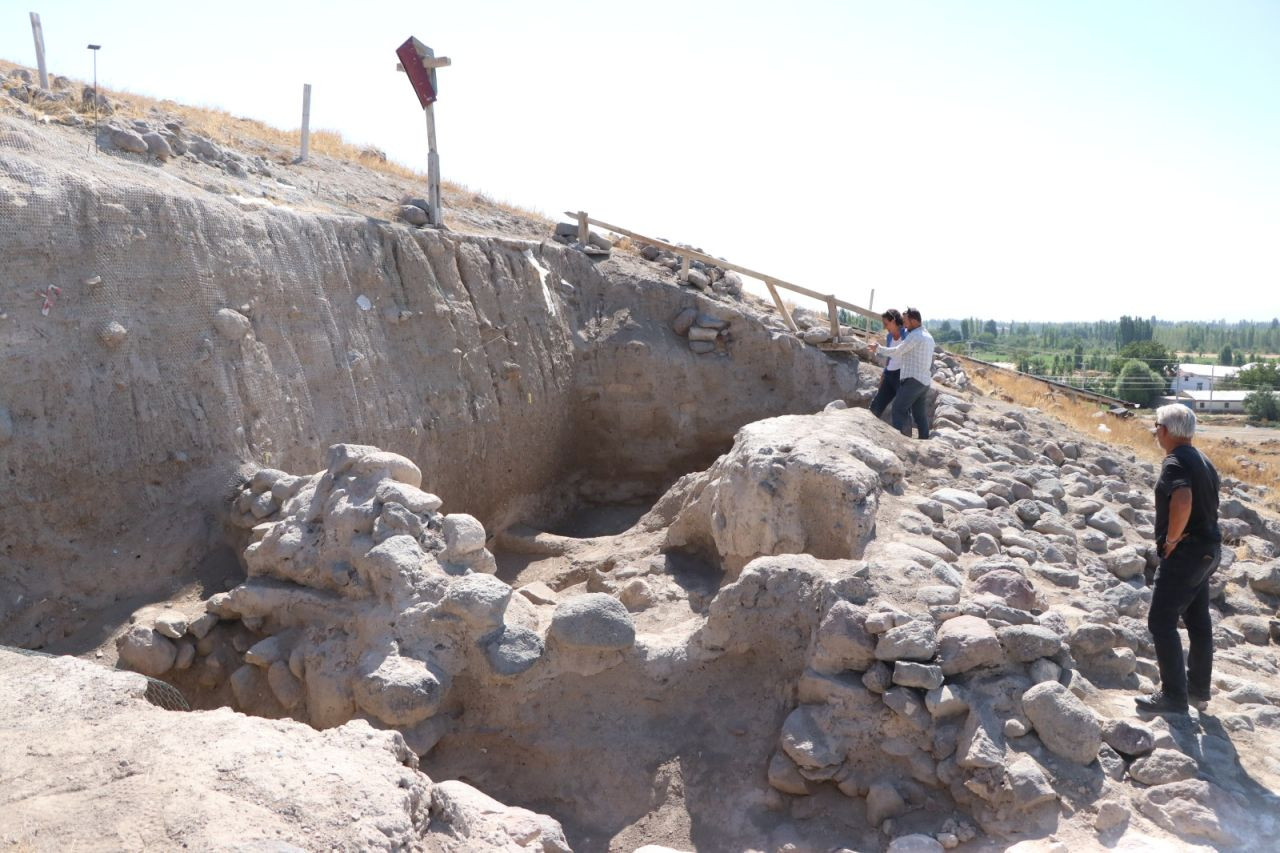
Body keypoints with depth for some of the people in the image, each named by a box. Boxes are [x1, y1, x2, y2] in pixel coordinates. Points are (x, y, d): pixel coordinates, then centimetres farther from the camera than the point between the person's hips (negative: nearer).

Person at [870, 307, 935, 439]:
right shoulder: (928, 337, 17)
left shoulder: (915, 335, -14)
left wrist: (878, 348, 1)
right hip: (924, 380, 9)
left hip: (913, 380, -9)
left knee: (899, 408, -8)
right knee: (919, 413, 11)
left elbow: (897, 351, -11)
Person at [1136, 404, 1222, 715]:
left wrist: (1171, 539, -22)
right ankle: (1199, 688, 27)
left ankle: (1174, 696, -1)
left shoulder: (1175, 461, -17)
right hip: (1208, 549, 10)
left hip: (1186, 550, -10)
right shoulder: (1202, 461, 13)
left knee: (1161, 622, -4)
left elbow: (1182, 501, -35)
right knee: (1198, 621, 17)